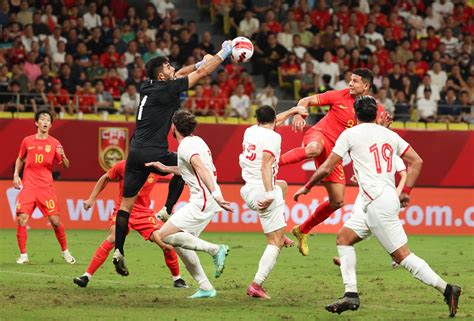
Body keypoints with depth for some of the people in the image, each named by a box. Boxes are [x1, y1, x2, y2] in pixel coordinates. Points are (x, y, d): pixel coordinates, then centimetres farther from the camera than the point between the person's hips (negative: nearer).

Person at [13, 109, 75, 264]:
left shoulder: (54, 143, 3)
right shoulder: (27, 141, 7)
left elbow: (66, 166, 2)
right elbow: (20, 159, 23)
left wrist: (62, 155, -18)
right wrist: (16, 175, 9)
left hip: (46, 187, -1)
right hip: (28, 186, 1)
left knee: (55, 220, -6)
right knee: (22, 218, -11)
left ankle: (65, 252, 13)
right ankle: (23, 255, -1)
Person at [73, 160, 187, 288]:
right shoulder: (123, 166, -11)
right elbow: (105, 178, 6)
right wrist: (92, 199, 6)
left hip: (144, 213, 3)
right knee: (113, 238, -27)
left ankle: (177, 278, 15)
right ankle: (86, 276, -23)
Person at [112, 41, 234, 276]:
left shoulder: (148, 87, 12)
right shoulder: (167, 89, -8)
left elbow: (177, 75, 31)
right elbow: (202, 73, -1)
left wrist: (201, 62, 34)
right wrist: (223, 53, 9)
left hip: (135, 152, 7)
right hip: (153, 153, -7)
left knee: (126, 204, 5)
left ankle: (118, 251, -1)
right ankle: (167, 210, 12)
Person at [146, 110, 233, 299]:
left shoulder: (185, 146, -11)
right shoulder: (196, 141, 19)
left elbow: (201, 168, -27)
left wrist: (215, 194, -38)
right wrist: (165, 168, 38)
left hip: (202, 201, -10)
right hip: (207, 201, 10)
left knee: (164, 235, -12)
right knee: (179, 242, 14)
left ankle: (215, 249, -19)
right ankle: (205, 288, 9)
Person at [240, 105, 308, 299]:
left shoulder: (250, 131, 11)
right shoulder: (273, 137, -10)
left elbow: (269, 124, 33)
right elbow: (266, 166, -24)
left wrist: (292, 111, 44)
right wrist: (269, 193, -31)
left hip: (248, 190, 8)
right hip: (262, 191, -8)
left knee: (282, 185, 39)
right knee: (275, 243, -3)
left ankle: (280, 234, 32)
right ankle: (256, 284, -17)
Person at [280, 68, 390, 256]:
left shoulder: (375, 109, 2)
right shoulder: (339, 96, -4)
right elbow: (306, 101, 1)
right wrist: (298, 115, -19)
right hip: (319, 135, -4)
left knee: (337, 202, 4)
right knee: (314, 149, -45)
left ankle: (302, 231, 24)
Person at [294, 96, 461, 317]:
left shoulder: (350, 134, 1)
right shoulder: (389, 134, 16)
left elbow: (327, 168, 2)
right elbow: (416, 161, 9)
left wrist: (307, 187, 16)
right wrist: (406, 191, 13)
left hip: (377, 201, -8)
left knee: (402, 255, -7)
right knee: (343, 238, 12)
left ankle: (447, 290, -12)